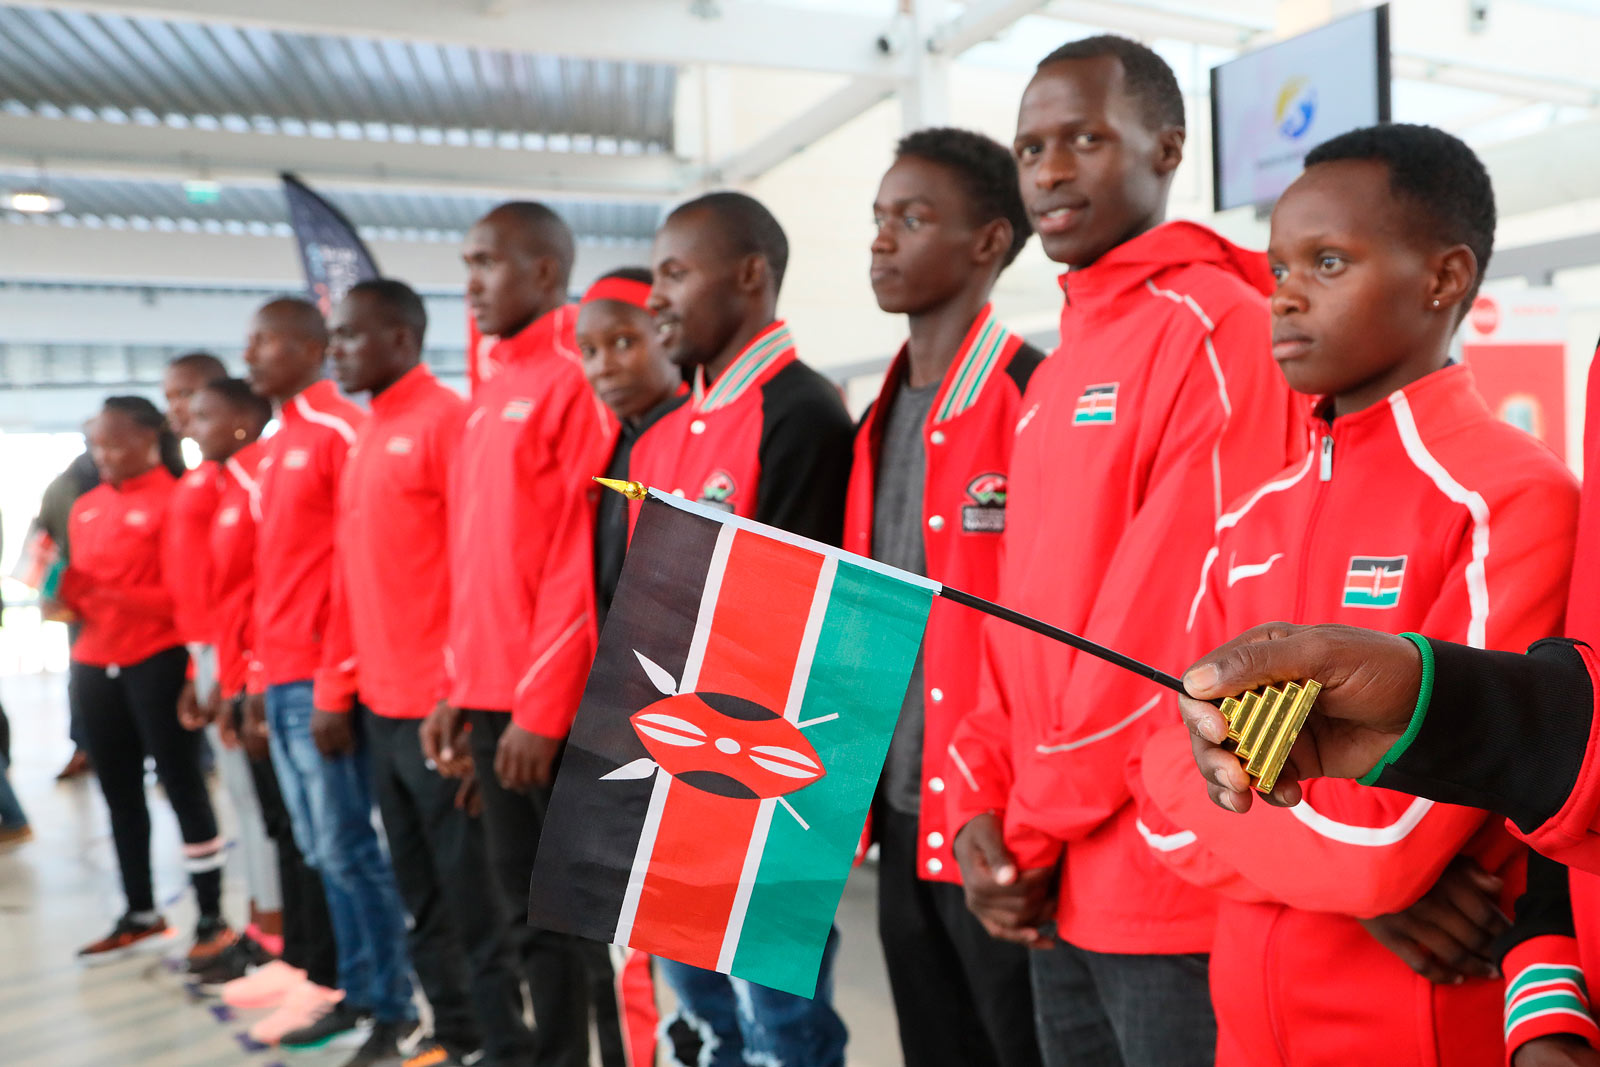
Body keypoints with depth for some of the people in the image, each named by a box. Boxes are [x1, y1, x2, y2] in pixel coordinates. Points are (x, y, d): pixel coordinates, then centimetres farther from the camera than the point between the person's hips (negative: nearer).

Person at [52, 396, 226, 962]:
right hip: (95, 666, 7)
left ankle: (212, 920, 7)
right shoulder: (85, 507, 13)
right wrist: (65, 594, -2)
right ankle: (140, 915, 25)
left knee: (182, 786, -2)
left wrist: (112, 596, -22)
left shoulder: (175, 501, -9)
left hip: (158, 662, -7)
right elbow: (83, 586, 20)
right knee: (119, 792, 13)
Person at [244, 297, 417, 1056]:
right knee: (322, 848, 13)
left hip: (323, 677, -9)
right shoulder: (276, 447, 18)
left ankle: (395, 1004, 8)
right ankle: (357, 990, 24)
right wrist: (261, 673, 18)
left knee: (347, 846, -3)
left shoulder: (341, 431, -9)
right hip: (282, 678, 9)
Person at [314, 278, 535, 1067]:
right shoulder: (363, 440, 16)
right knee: (419, 889, 15)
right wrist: (335, 690, 14)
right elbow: (351, 575, 18)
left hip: (438, 706, -8)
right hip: (378, 706, 8)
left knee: (471, 891, 1)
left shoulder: (447, 420, -10)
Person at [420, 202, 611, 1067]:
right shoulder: (490, 393, 16)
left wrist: (544, 706, -17)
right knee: (531, 913, 15)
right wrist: (463, 689, 15)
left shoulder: (577, 379, -11)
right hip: (493, 701, 8)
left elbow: (584, 561, -17)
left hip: (554, 707, -8)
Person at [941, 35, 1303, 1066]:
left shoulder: (1221, 333, -12)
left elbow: (1186, 623, -18)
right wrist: (985, 797, 2)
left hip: (1172, 880, -8)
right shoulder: (1060, 368, 14)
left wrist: (1037, 824, -11)